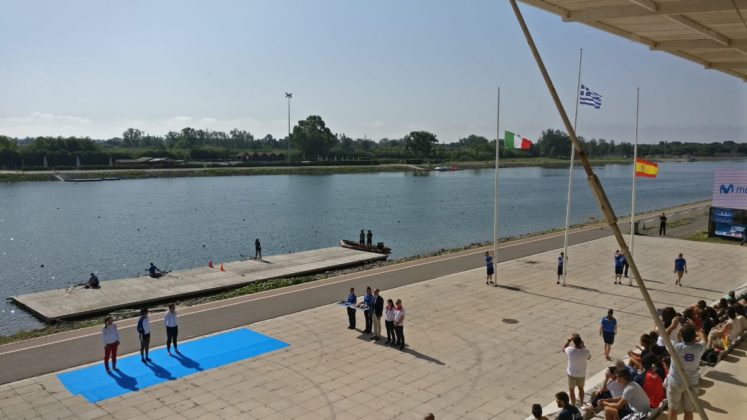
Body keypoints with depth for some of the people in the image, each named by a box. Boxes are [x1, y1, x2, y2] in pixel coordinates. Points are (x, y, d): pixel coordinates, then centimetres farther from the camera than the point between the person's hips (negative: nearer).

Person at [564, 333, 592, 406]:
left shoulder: (570, 350, -27)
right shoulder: (586, 351, -23)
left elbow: (563, 348, -2)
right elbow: (589, 357, 2)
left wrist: (569, 340, -1)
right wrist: (583, 346, -2)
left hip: (572, 373, -2)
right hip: (582, 374, 2)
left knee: (571, 390, 17)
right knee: (581, 388, 25)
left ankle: (573, 406, 27)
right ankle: (581, 403, 41)